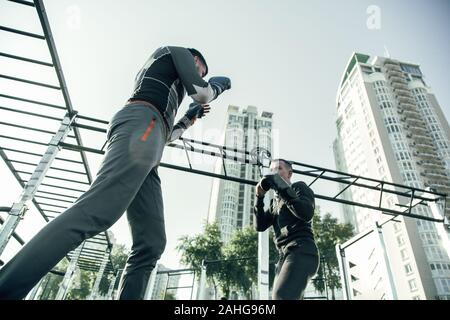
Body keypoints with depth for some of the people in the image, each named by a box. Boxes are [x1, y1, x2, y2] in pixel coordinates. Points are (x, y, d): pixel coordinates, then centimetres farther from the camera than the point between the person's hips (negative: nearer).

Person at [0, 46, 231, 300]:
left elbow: (163, 137, 39)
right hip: (141, 122, -9)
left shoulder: (164, 81, 44)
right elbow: (200, 92, 6)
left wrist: (189, 118, 45)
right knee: (95, 212, -29)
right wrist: (218, 84, 28)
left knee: (152, 243, -5)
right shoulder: (178, 52, 25)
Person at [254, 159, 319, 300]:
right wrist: (259, 197, 5)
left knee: (281, 297, -27)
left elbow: (307, 214, -12)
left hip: (301, 252, -8)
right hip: (285, 255, 8)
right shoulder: (275, 201, 27)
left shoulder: (299, 187, 9)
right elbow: (260, 226, 14)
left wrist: (282, 187, -13)